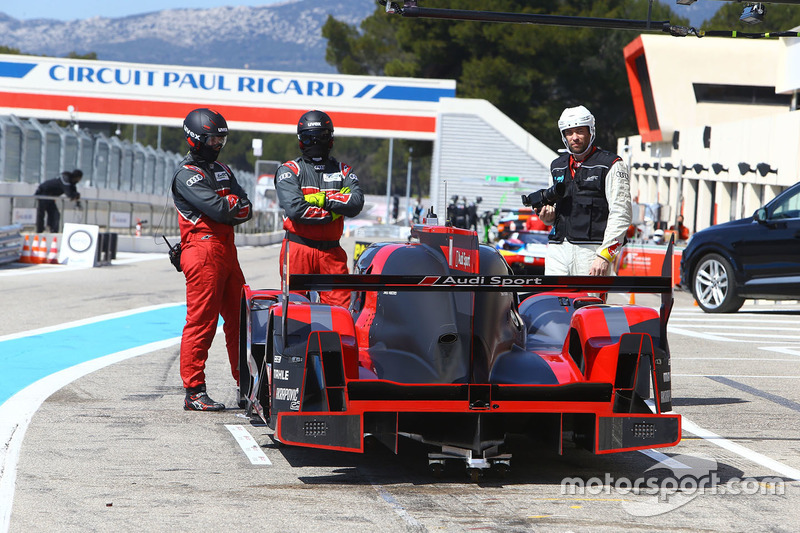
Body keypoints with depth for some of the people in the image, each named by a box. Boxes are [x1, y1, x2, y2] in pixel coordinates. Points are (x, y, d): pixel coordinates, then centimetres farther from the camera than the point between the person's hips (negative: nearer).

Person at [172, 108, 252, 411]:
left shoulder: (222, 170, 21)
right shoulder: (187, 175, -7)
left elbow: (246, 210, 10)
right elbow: (218, 209, -18)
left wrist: (228, 205, -9)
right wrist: (234, 204, 1)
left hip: (227, 250, 9)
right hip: (203, 252, -9)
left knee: (239, 318, 10)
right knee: (201, 321, -8)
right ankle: (194, 391, -5)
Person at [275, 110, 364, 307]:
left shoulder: (343, 171, 14)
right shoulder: (289, 170, 5)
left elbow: (356, 204, -4)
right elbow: (294, 208, -13)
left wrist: (322, 199, -10)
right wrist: (333, 212, -6)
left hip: (331, 251, 2)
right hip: (298, 248, -2)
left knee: (341, 305, -5)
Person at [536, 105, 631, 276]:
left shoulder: (611, 165, 0)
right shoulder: (557, 167, 20)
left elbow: (621, 214, -7)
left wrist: (604, 256, -15)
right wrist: (548, 216, 7)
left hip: (591, 249, -6)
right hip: (558, 250, 6)